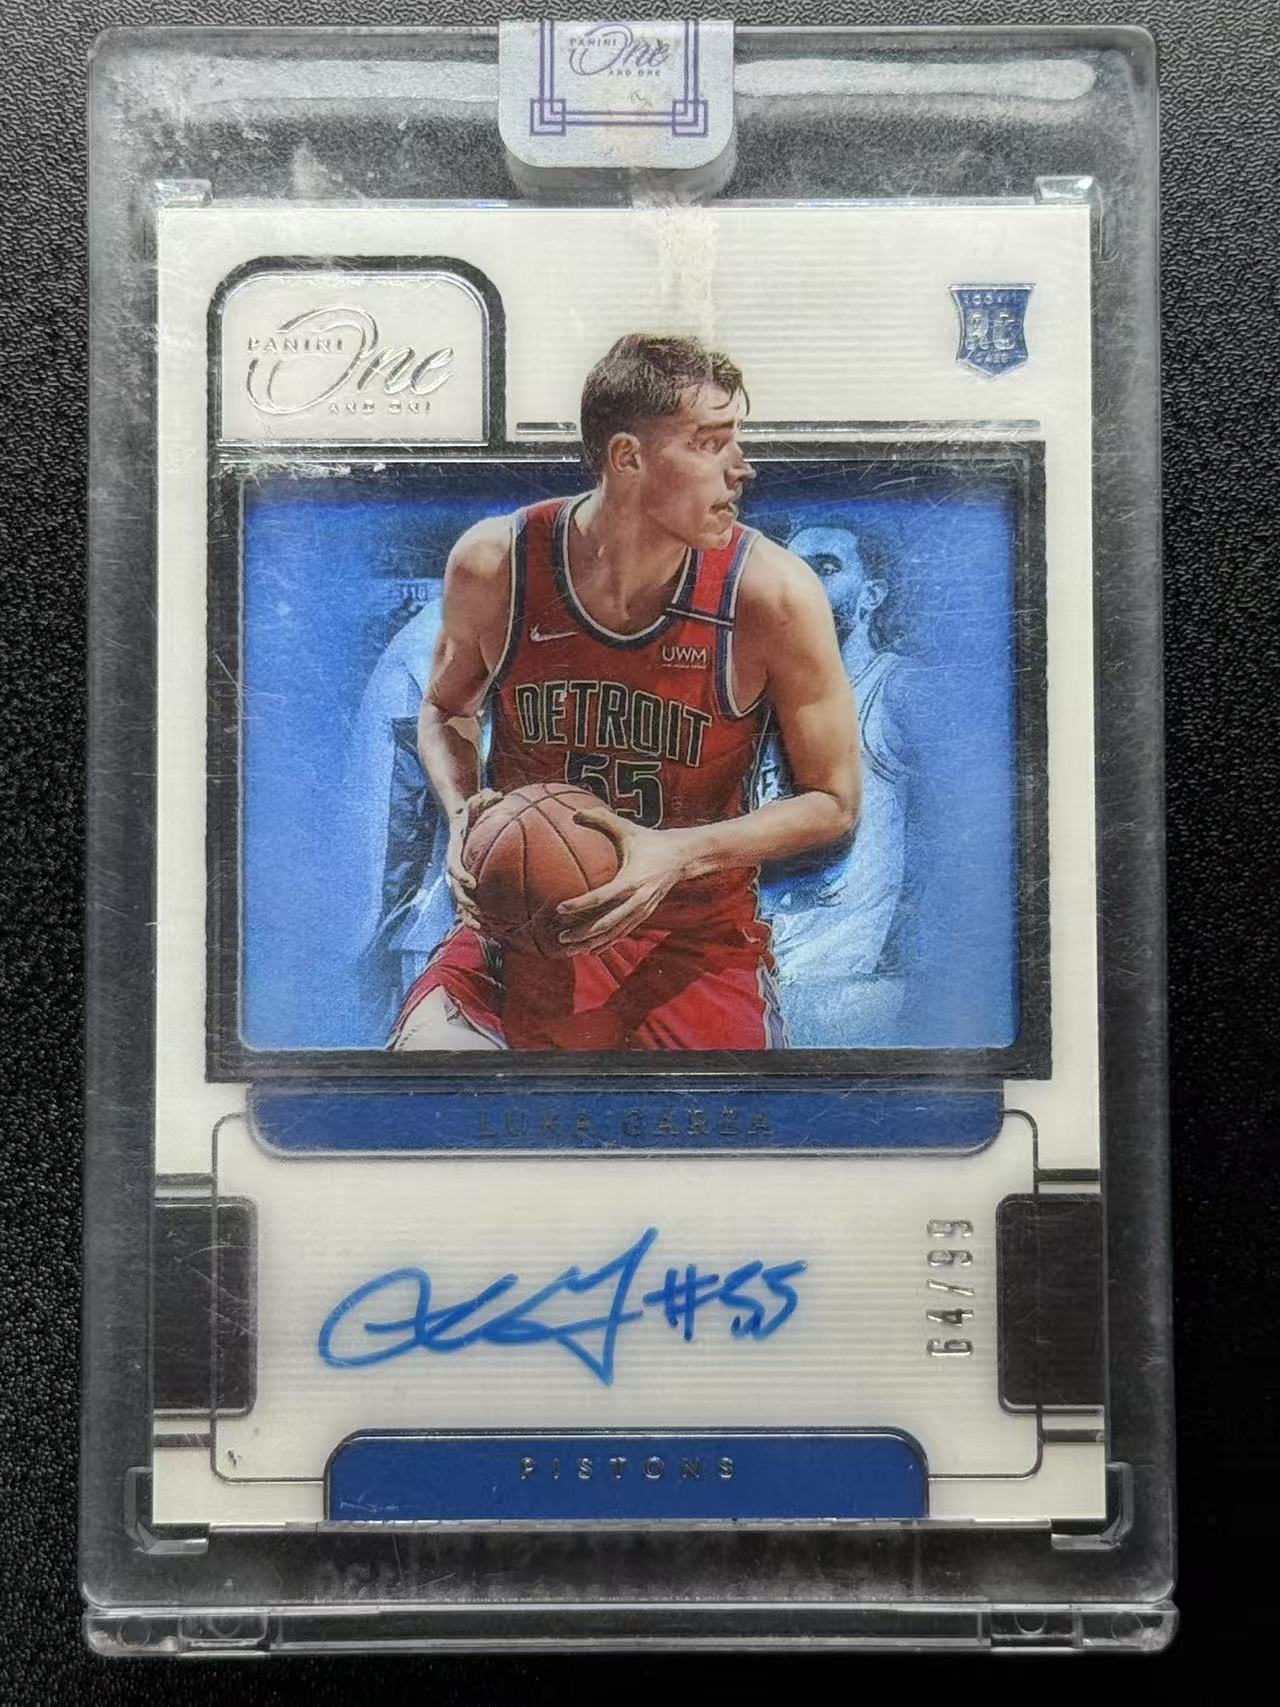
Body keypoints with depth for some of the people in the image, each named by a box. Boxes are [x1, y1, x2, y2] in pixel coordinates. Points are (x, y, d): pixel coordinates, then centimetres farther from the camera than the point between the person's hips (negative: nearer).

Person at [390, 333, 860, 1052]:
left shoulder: (772, 593, -15)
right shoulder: (493, 564, -10)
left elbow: (833, 802, -5)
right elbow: (448, 708, 12)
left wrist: (679, 855, -18)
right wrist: (464, 813, -9)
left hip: (695, 943, 0)